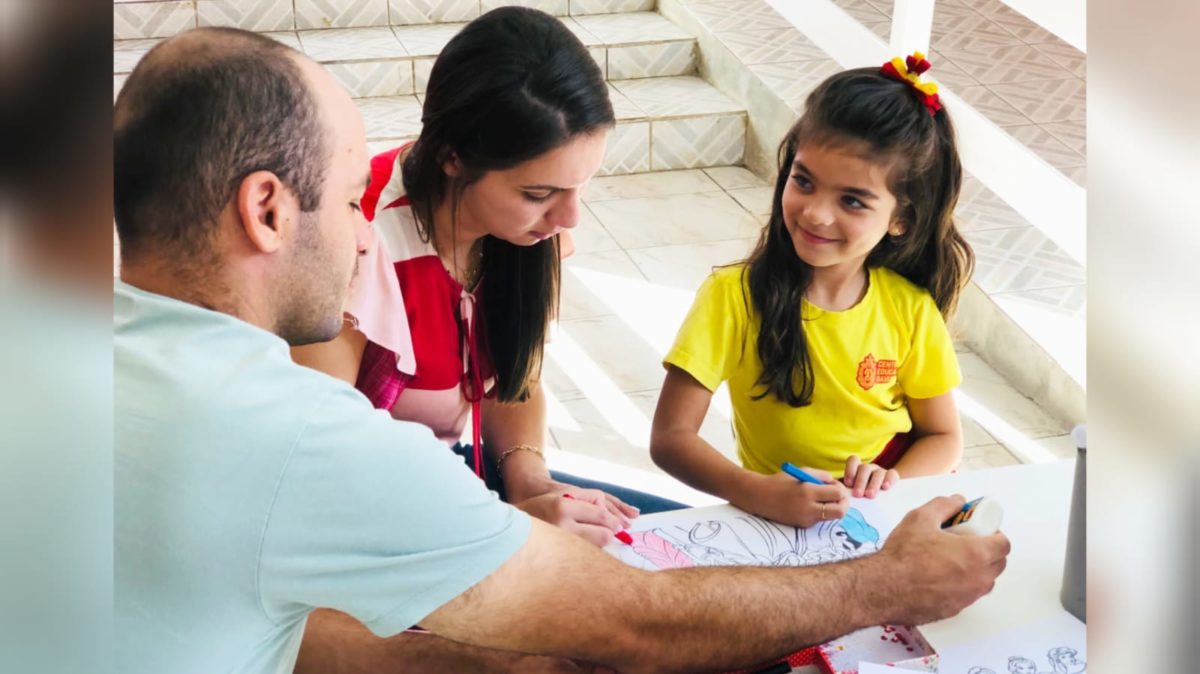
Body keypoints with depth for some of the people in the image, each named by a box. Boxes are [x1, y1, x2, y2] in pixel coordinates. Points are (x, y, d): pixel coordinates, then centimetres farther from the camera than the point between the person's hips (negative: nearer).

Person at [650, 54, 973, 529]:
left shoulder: (911, 309, -4)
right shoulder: (734, 297, -12)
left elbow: (943, 437, 7)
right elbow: (670, 438, -13)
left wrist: (890, 483, -13)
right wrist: (757, 492, -30)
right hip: (780, 523, -3)